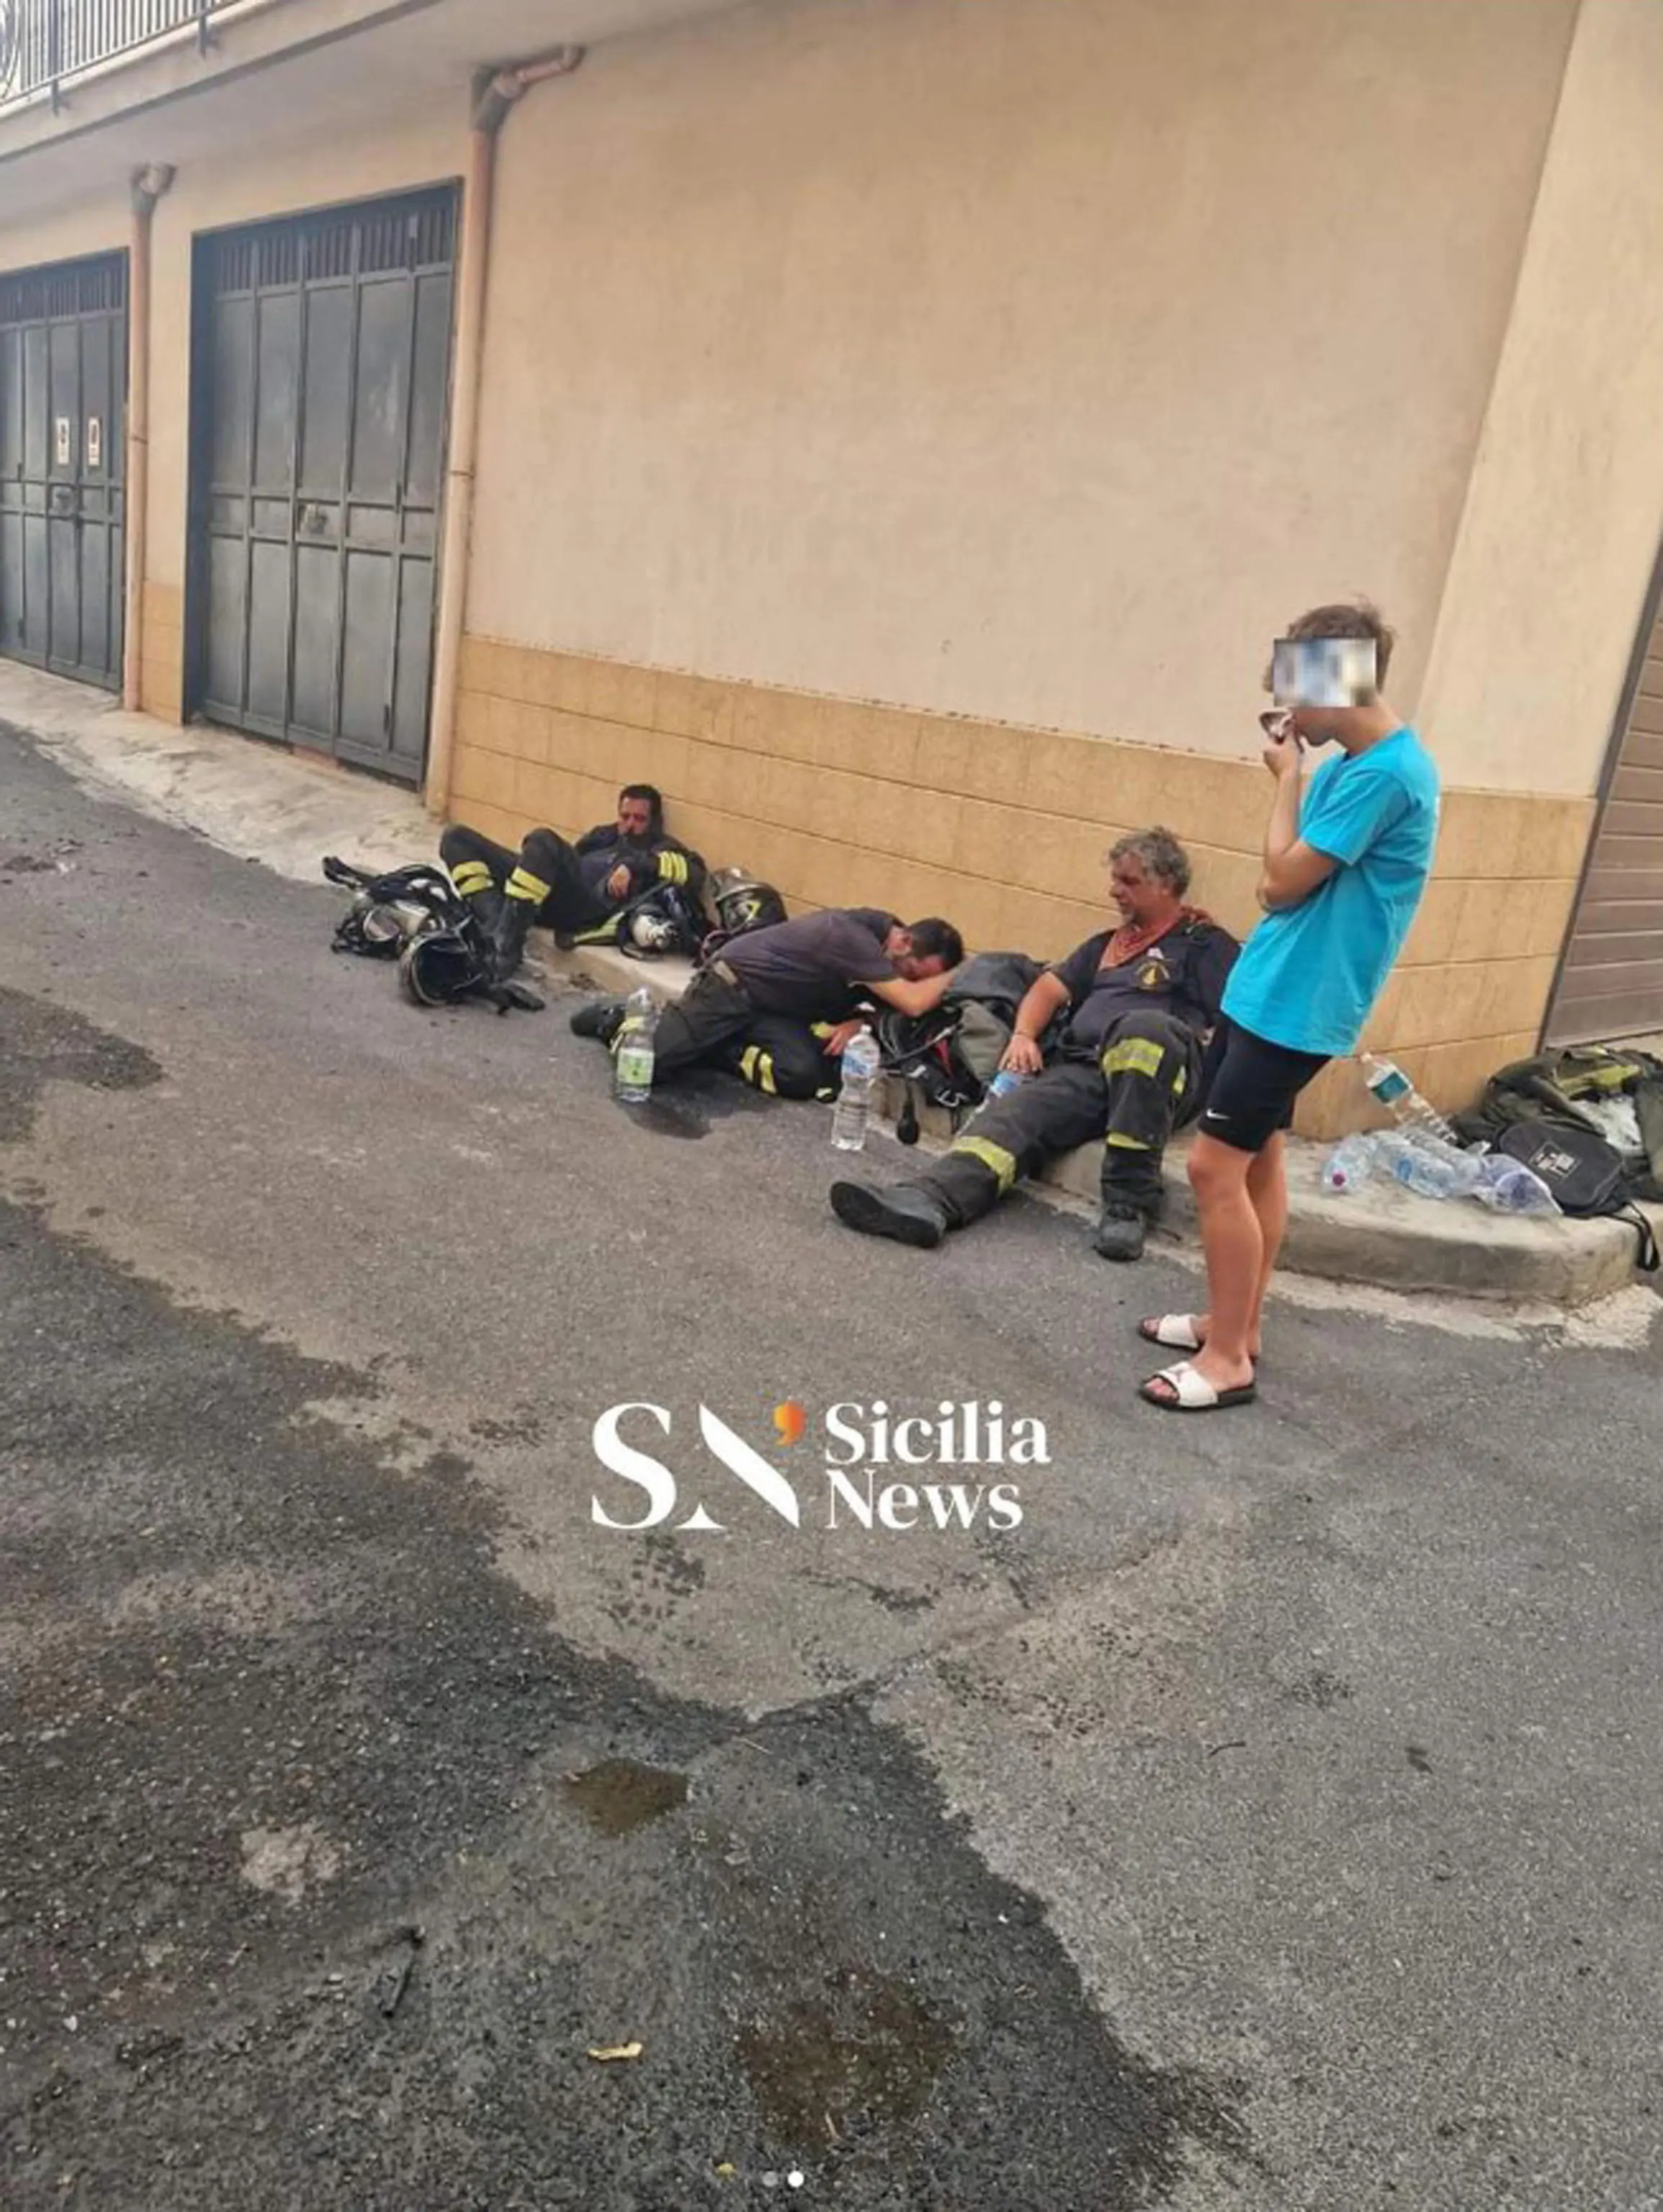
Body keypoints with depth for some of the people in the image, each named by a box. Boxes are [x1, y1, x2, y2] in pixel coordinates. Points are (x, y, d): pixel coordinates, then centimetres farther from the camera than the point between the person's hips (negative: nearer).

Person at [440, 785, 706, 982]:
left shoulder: (660, 847, 16)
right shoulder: (606, 835, 37)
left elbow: (694, 871, -5)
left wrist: (634, 865, -16)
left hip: (589, 904, -7)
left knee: (544, 840, -34)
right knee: (457, 837, 0)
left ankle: (507, 941, -36)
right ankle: (494, 924, -25)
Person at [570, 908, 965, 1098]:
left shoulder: (885, 931, -5)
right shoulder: (856, 937, -32)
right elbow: (913, 1003, -40)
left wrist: (855, 1021, -17)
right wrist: (954, 975, -24)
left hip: (775, 1008, 8)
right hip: (733, 983, -8)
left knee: (804, 1075, -21)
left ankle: (724, 1054, 6)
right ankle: (617, 1018, 21)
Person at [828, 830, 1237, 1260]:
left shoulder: (1204, 943, 14)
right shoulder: (1106, 945, 32)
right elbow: (1050, 988, 22)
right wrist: (1024, 1035, 3)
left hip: (1158, 1071, -5)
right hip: (1083, 1069, 5)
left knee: (1143, 1028, -38)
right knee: (1016, 1111, -24)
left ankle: (1130, 1200, -35)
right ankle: (930, 1200, -51)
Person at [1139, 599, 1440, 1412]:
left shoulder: (1385, 773, -21)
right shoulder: (1351, 764, 10)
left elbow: (1285, 882, -17)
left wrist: (1287, 778, -8)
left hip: (1295, 1004, -10)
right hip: (1267, 989, 10)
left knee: (1216, 1166, -8)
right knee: (1258, 1158, 15)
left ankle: (1228, 1358, 3)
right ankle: (1236, 1326, 27)